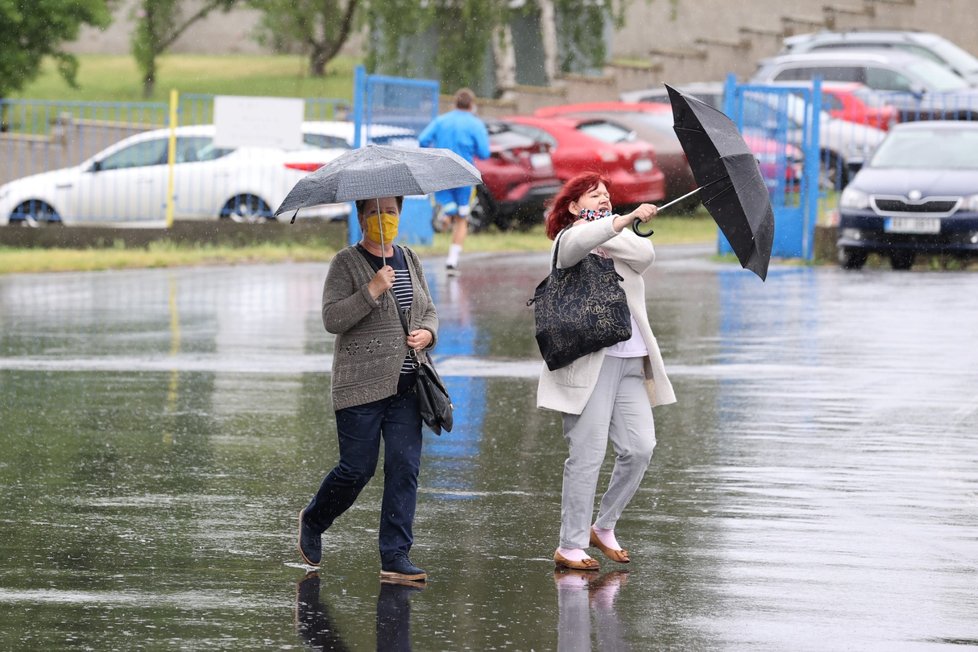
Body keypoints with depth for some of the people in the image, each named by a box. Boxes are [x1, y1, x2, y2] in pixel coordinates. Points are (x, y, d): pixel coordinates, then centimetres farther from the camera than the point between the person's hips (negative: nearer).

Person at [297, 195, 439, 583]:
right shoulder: (346, 263, -4)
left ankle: (395, 557, -2)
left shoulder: (410, 260, 14)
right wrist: (372, 291, -22)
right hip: (361, 385, -5)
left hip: (406, 384, 5)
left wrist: (427, 333, 0)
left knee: (405, 467, -4)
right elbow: (332, 319, -13)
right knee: (357, 468, -1)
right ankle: (312, 521, 27)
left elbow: (429, 311, 22)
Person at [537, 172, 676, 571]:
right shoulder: (568, 240, 2)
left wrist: (606, 235, -11)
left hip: (631, 360, 6)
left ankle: (604, 527, 19)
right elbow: (579, 243, -24)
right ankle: (570, 546, -2)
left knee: (640, 448, -1)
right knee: (587, 454, -8)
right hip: (589, 361, -6)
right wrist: (627, 220, -35)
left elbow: (646, 256, -2)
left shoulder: (621, 241, 20)